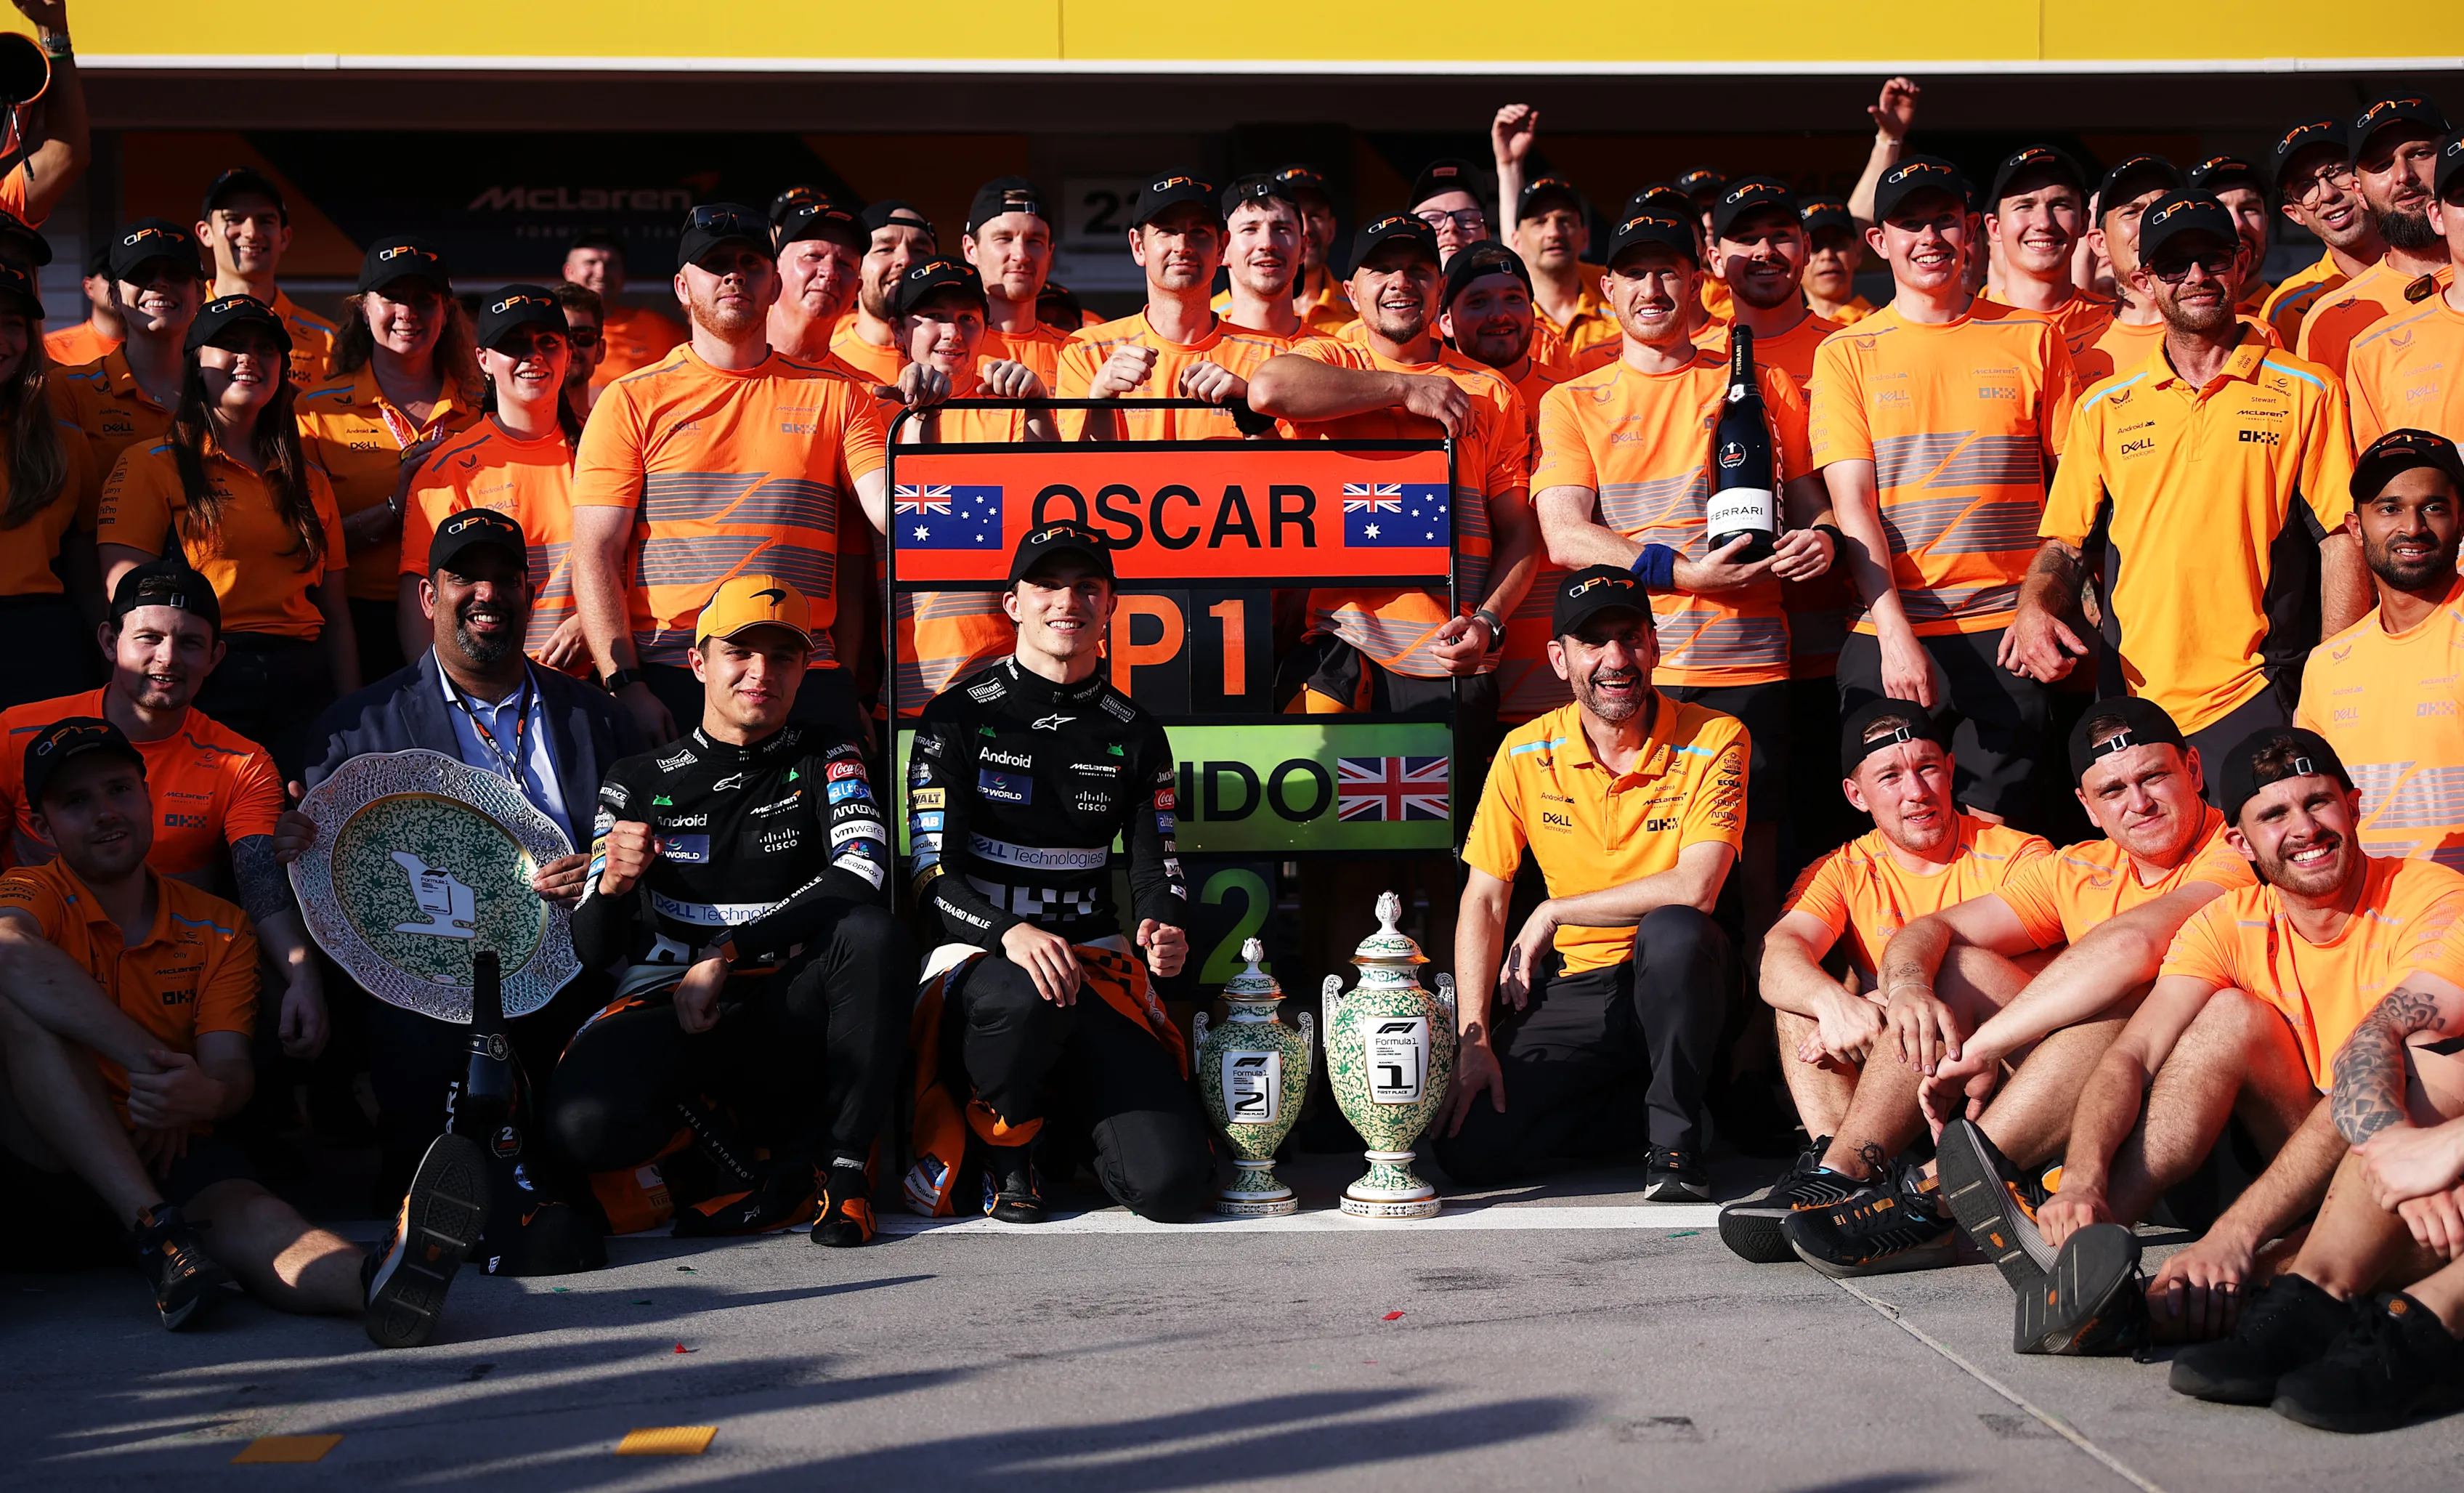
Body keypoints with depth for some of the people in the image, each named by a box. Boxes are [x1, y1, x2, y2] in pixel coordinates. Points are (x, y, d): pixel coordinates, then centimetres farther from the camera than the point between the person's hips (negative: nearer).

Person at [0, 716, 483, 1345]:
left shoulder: (219, 929, 11)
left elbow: (232, 1067, -2)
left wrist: (206, 1094, -29)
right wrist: (151, 1060, -30)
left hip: (169, 1153, 2)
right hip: (53, 1166, -1)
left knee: (240, 1206, -33)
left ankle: (372, 1281, -69)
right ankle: (159, 1234, -37)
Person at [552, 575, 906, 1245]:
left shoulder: (826, 759, 8)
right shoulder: (639, 781, 9)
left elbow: (860, 875, -12)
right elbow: (593, 949, 7)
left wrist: (725, 954, -17)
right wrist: (611, 887, -17)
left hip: (785, 1013, 0)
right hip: (669, 1007, 1)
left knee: (872, 935, -33)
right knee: (586, 1122, -31)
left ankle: (840, 1167, -18)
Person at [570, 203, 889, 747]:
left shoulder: (834, 397, 13)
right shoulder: (632, 401, 9)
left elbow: (895, 515, 2)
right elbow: (595, 555, 2)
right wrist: (626, 686, -9)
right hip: (664, 677, -1)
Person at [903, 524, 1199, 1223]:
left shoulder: (1134, 733, 11)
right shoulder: (958, 718, -1)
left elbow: (1156, 870, 12)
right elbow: (934, 877, -8)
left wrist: (1166, 933, -14)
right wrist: (1011, 932, -29)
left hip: (1098, 958, 3)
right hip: (981, 955, -3)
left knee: (1173, 1183, -18)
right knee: (1030, 996, -43)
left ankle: (1059, 1128, 16)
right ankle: (999, 1142, -10)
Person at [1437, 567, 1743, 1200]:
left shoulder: (1714, 740, -11)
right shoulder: (1524, 755, -1)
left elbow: (1694, 889, -23)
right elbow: (1482, 899, 0)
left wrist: (1553, 915, -15)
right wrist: (1474, 1040, -9)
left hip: (1676, 978, -2)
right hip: (1574, 988, 3)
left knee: (1674, 929, -38)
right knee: (1469, 1152, -16)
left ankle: (1675, 1133, -16)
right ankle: (1633, 1108, 9)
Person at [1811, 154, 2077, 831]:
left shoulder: (2033, 339, 8)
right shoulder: (1846, 355, 7)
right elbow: (1852, 503, -1)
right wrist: (1894, 629, -12)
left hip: (2006, 629, 0)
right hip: (1888, 630, 0)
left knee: (1993, 825, -2)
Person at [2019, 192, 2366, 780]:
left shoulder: (2306, 393, 5)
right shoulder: (2103, 407, 12)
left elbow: (2342, 541, 1)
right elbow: (2066, 543, 15)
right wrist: (2036, 610, -6)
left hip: (2257, 702, -2)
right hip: (2128, 699, 2)